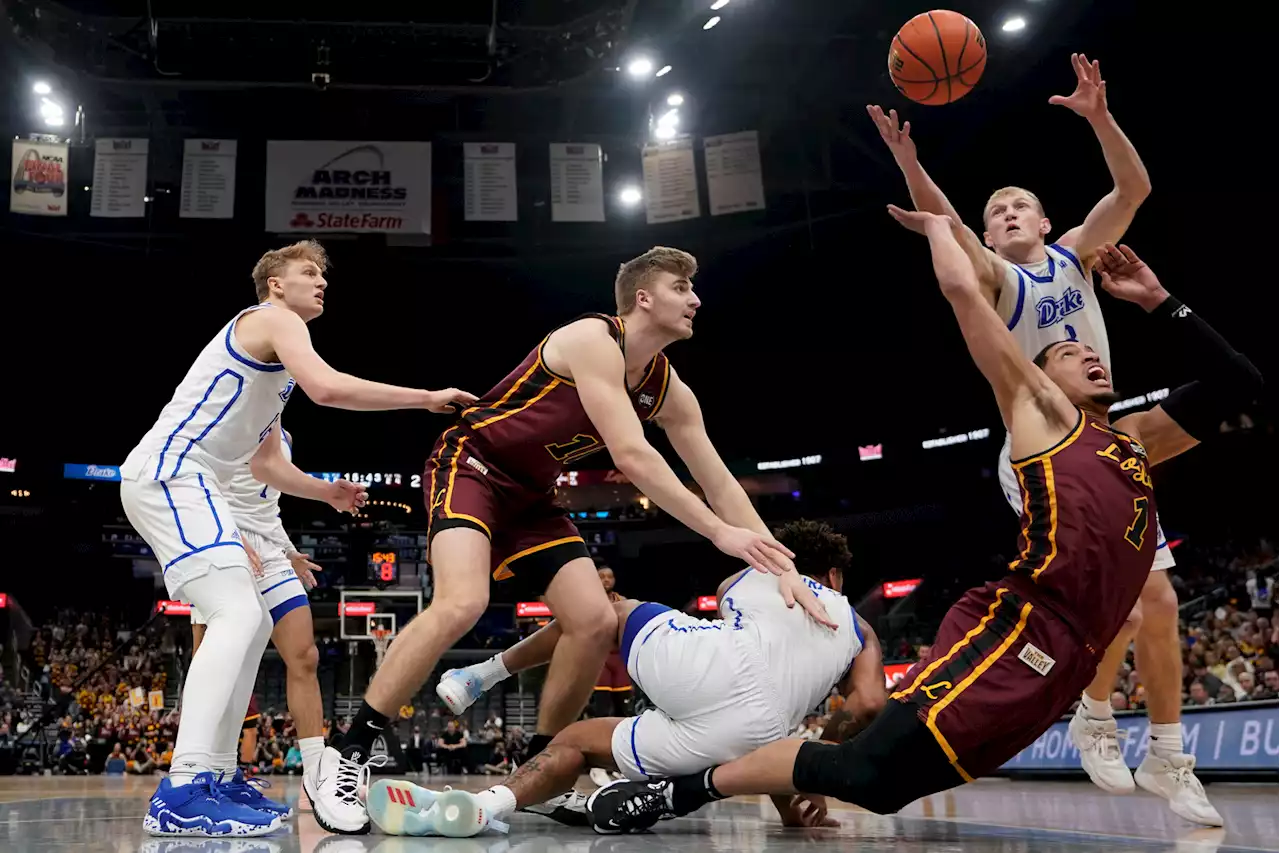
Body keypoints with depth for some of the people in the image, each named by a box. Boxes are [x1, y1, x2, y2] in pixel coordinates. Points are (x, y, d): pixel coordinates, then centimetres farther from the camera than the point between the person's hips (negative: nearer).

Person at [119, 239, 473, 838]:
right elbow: (327, 388, -24)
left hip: (175, 481, 11)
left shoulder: (275, 360, 27)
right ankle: (181, 795, -30)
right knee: (238, 614, -23)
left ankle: (217, 776, 15)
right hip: (170, 475, -11)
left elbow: (264, 462, 30)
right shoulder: (272, 319, -4)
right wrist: (429, 398, -17)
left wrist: (327, 492, 15)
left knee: (250, 624, 12)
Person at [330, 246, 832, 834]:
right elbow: (631, 457, -32)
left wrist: (780, 568, -9)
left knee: (595, 622, -4)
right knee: (462, 604, -30)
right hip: (470, 464, -8)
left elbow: (719, 483, 1)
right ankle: (347, 756, -19)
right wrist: (719, 532, -32)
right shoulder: (593, 340, -23)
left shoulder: (670, 393, 1)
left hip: (529, 493, 8)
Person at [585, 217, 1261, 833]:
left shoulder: (1135, 442, 30)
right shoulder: (1040, 410, 10)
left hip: (1067, 659, 8)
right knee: (867, 770, -19)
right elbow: (962, 290, 3)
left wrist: (1156, 301, 26)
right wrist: (937, 224, 22)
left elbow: (1237, 383, 34)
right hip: (1018, 629, -8)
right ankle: (682, 788, -9)